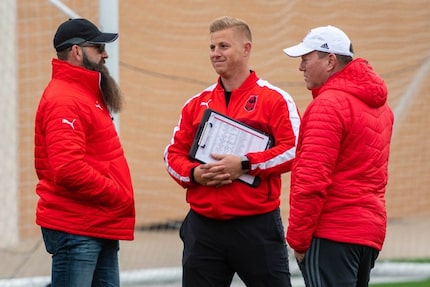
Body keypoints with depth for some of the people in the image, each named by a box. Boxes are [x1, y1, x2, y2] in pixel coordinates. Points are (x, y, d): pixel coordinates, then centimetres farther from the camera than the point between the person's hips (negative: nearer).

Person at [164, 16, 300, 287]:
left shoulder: (275, 99, -1)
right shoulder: (197, 104, 14)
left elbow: (294, 149, -11)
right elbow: (173, 154, 14)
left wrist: (245, 164, -18)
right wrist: (194, 174, -7)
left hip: (258, 226, -4)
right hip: (203, 227, 5)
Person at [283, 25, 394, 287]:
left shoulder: (329, 103, -12)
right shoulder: (379, 105, 16)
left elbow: (313, 178, -18)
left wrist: (297, 238, -12)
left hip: (332, 234, -9)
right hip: (371, 228, 9)